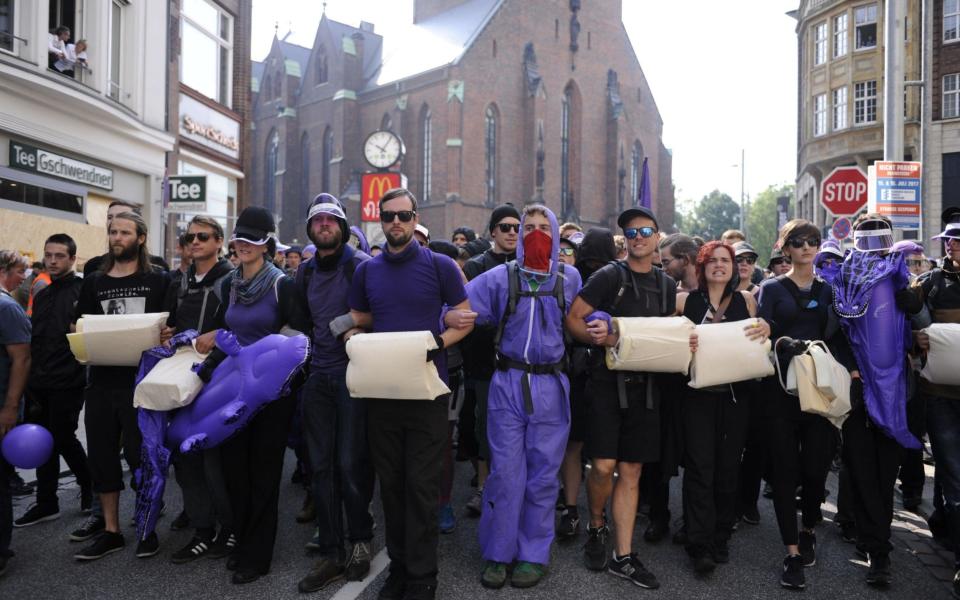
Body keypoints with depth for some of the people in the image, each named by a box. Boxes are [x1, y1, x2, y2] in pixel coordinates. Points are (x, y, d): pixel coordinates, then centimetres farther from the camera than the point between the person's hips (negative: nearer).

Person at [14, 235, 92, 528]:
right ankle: (46, 503, 21)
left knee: (63, 439, -1)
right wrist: (31, 378, 13)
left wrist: (82, 372, -18)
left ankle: (89, 485, 23)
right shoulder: (41, 296, 15)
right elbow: (34, 339, 19)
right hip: (41, 383, 7)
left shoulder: (83, 291, -9)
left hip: (68, 382, -7)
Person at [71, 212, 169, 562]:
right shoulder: (93, 282, 12)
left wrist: (164, 337, -19)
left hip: (141, 379, -4)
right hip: (101, 380, 4)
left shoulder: (157, 281, 1)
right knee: (102, 455, 9)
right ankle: (111, 531, 23)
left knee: (140, 454, 3)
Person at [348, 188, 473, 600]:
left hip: (426, 389, -4)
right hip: (381, 389, 4)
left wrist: (436, 343, -16)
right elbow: (356, 323, 16)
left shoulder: (440, 266, -3)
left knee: (422, 485, 1)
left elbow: (466, 318, 0)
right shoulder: (367, 271, 8)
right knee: (390, 482, 12)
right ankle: (398, 566, 27)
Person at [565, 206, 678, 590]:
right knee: (603, 466, -9)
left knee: (631, 471, 7)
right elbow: (573, 319, -8)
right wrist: (602, 339, -25)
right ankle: (596, 527, 21)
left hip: (645, 385, 5)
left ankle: (623, 556, 16)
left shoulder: (666, 285, 13)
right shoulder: (610, 275, -4)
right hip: (608, 381, -4)